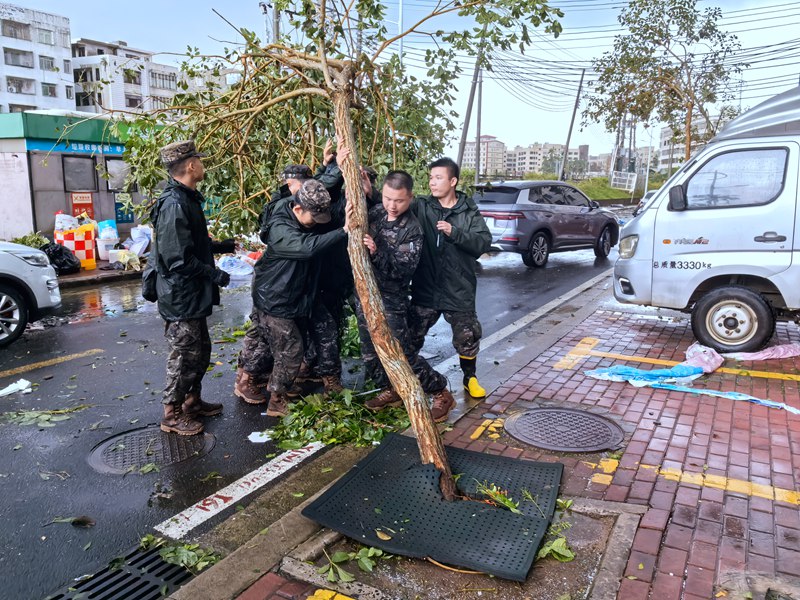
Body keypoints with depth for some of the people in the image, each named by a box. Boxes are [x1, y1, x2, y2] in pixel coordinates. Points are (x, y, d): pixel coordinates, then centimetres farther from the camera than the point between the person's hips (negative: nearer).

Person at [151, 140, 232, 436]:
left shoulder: (187, 199, 11)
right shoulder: (174, 204, -22)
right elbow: (179, 259, -25)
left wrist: (221, 246, 20)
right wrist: (215, 275, -19)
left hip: (193, 295, 10)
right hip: (181, 296, -10)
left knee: (200, 350, 20)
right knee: (184, 354, 2)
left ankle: (192, 401, 36)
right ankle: (172, 414, 18)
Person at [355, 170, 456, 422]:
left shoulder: (412, 229, -14)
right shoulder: (375, 212, 3)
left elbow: (403, 269, -21)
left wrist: (377, 253, -35)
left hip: (391, 300, -6)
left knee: (401, 354, -6)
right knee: (370, 353, 15)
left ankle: (442, 393, 10)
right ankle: (391, 390, 36)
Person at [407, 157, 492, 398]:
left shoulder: (469, 212, -1)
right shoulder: (421, 206, -1)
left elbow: (484, 242, -11)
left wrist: (454, 232, -22)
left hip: (459, 291, 0)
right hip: (425, 289, 1)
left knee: (467, 337, 10)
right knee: (411, 337, 9)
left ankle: (470, 379, 34)